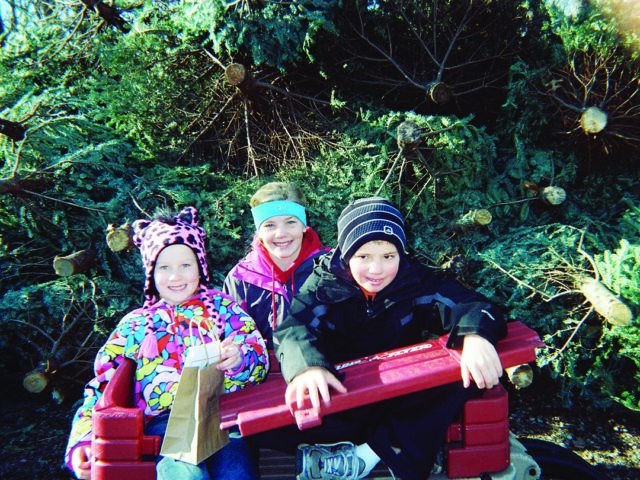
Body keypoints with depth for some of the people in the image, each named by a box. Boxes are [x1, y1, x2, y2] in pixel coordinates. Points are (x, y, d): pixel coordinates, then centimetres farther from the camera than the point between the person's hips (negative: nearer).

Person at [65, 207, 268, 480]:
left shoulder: (222, 306, 16)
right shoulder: (136, 324, 19)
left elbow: (259, 358, 6)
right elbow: (102, 387, 16)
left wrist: (238, 359, -19)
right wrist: (81, 445, 0)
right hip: (164, 419, 0)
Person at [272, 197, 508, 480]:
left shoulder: (414, 280, -5)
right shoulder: (324, 283, -8)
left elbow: (462, 303, -16)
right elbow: (294, 327, -22)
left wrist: (476, 334, -40)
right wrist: (308, 366, -45)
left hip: (404, 391, 2)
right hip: (341, 392, -1)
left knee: (465, 375, -26)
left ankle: (365, 456, -23)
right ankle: (398, 446, -18)